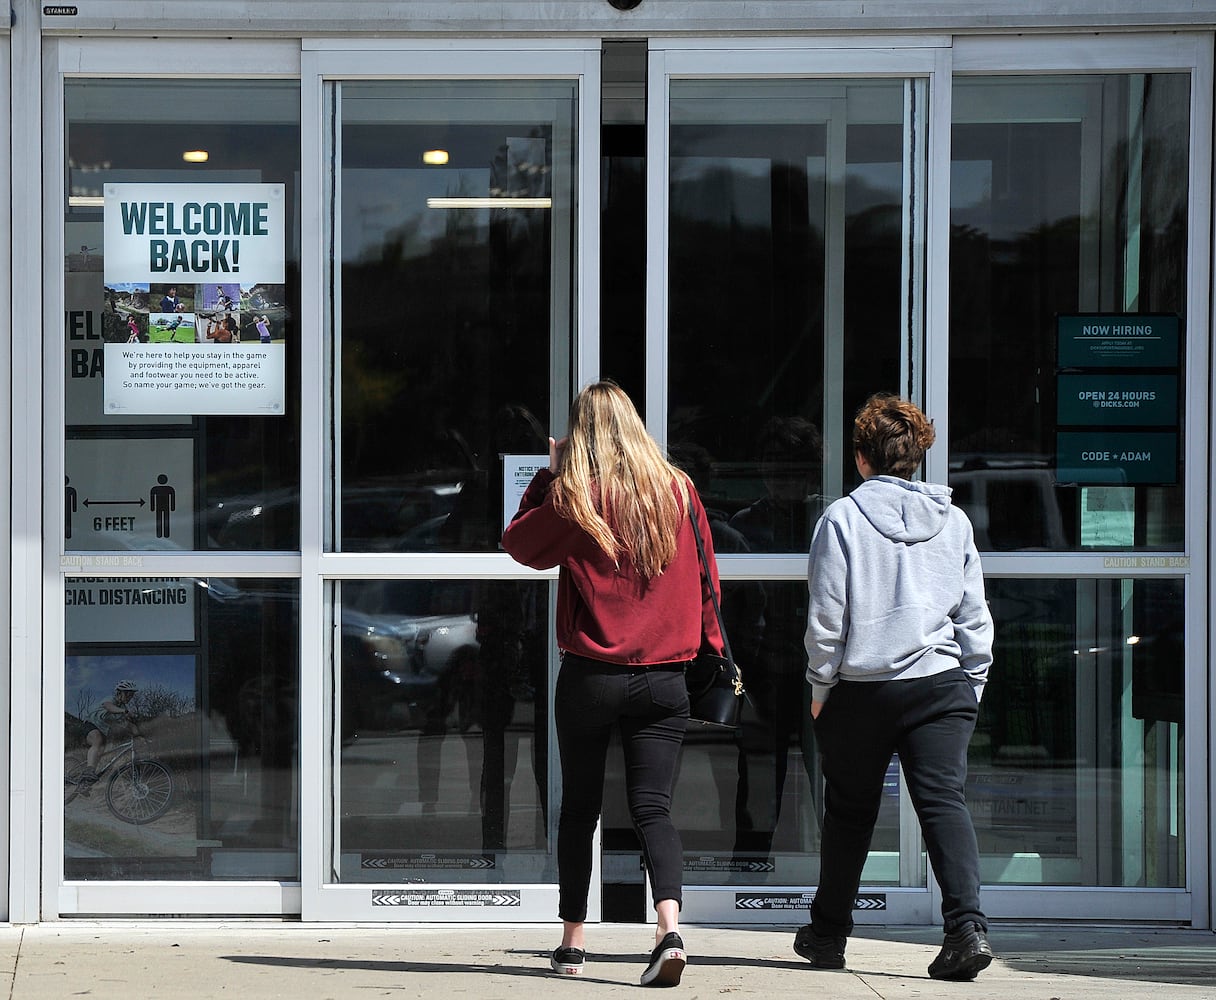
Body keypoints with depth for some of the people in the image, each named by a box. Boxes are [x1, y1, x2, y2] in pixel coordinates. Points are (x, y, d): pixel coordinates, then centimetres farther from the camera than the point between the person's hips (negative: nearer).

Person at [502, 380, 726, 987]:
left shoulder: (571, 497, -7)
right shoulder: (678, 489, 1)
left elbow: (519, 544, 10)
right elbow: (705, 577, 9)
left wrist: (548, 475, 13)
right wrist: (713, 647, 19)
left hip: (591, 677, -1)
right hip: (665, 678, 2)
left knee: (579, 807, 12)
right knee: (652, 807, -1)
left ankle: (572, 942, 18)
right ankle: (670, 928, -22)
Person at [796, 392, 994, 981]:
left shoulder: (843, 518, -4)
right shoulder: (953, 521, 7)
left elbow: (826, 614, -6)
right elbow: (974, 617, 9)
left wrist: (820, 687, 5)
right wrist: (971, 687, 17)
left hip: (860, 689, -1)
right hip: (941, 685, 2)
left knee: (849, 811, 12)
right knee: (943, 800, -4)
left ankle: (828, 934, 25)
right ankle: (966, 925, -23)